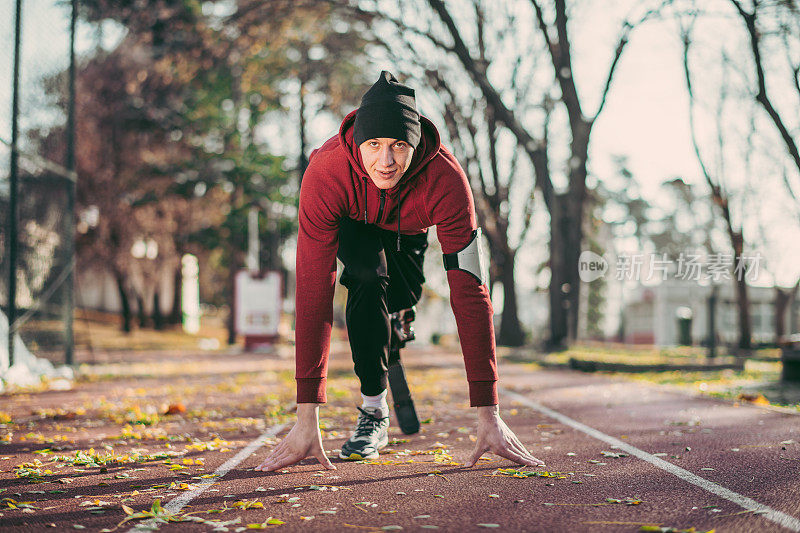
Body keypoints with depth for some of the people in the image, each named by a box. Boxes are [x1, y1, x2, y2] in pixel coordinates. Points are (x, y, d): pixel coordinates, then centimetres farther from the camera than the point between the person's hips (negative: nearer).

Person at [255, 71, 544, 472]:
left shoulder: (446, 180, -41)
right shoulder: (325, 173, -41)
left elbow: (470, 293, -41)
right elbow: (313, 291, -42)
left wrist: (488, 414, -44)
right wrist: (306, 417, -45)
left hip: (409, 230, 2)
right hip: (352, 225, -2)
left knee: (402, 298, -16)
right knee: (368, 276, -30)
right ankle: (372, 411, -17)